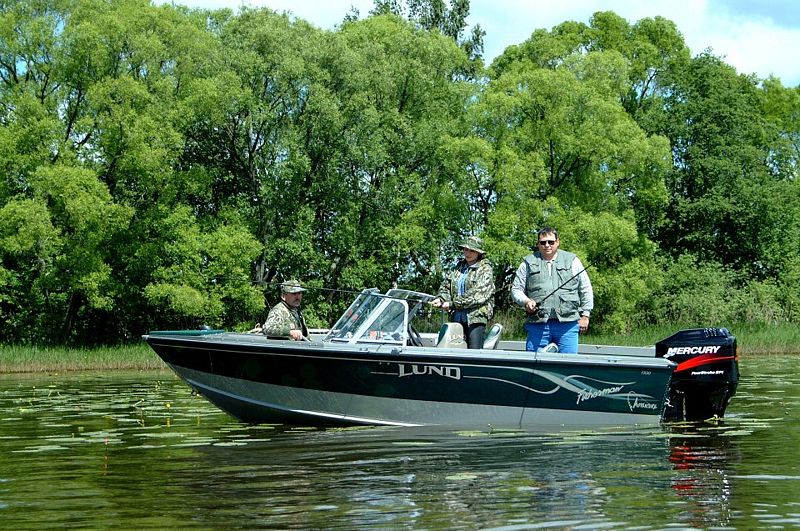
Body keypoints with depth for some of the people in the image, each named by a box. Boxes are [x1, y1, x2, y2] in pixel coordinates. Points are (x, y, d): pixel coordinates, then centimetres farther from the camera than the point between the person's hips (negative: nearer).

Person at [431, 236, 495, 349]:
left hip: (476, 317, -6)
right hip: (457, 317, 6)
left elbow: (479, 294, -12)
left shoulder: (485, 270, 0)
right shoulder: (458, 267, 20)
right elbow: (446, 286, 19)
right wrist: (440, 299, -5)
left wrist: (453, 304, -15)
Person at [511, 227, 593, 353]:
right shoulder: (528, 263, 14)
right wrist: (526, 301, -6)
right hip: (537, 324, 1)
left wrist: (585, 315, 8)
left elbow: (585, 290, 14)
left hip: (567, 324, 0)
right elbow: (516, 289, 14)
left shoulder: (572, 261, 13)